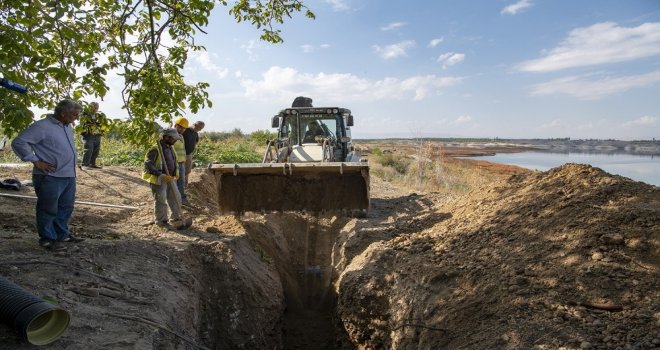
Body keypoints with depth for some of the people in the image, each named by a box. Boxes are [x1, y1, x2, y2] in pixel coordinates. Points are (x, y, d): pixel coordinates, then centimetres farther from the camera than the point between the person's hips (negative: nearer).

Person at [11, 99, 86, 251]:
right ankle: (47, 239, 15)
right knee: (49, 210, 3)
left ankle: (62, 234, 31)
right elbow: (18, 142, -17)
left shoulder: (67, 126, 13)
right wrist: (36, 161, -17)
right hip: (50, 177, -9)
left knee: (66, 208, 18)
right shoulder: (42, 126, -14)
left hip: (69, 176, 9)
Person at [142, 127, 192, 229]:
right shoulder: (155, 150, -18)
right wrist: (161, 175, -28)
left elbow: (175, 162, 24)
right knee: (161, 200, 2)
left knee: (175, 198, 6)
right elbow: (148, 165, -23)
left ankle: (177, 220, 13)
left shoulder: (170, 148, 9)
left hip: (170, 179, 8)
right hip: (158, 180, -8)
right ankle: (161, 221, 18)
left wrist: (176, 172, 7)